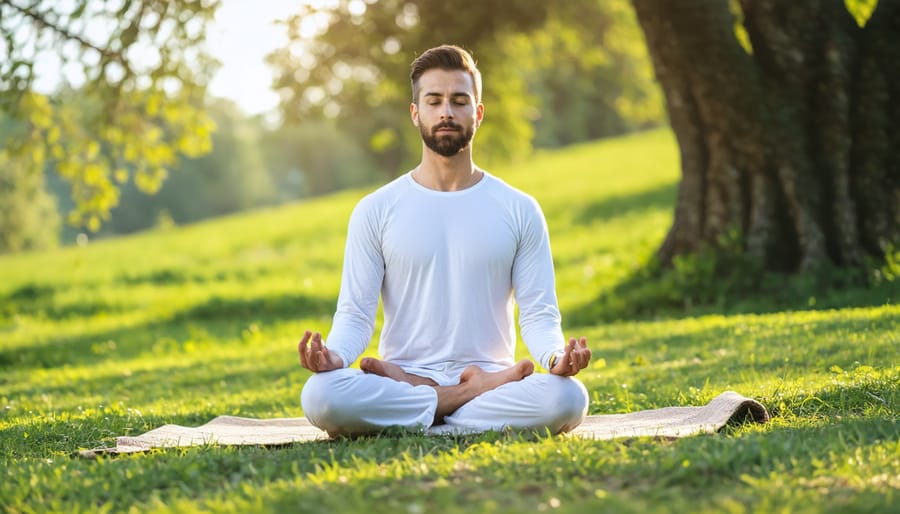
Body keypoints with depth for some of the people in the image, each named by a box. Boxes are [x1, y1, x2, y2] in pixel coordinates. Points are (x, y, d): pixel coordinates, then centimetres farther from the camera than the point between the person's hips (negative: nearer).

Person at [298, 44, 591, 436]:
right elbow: (355, 314, 2)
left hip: (491, 373, 0)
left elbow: (539, 314, 3)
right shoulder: (375, 211, 7)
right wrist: (334, 355, -22)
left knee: (567, 397, -34)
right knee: (320, 395, -32)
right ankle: (477, 396, -16)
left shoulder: (519, 211, 8)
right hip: (403, 375, 0)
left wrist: (557, 356, -21)